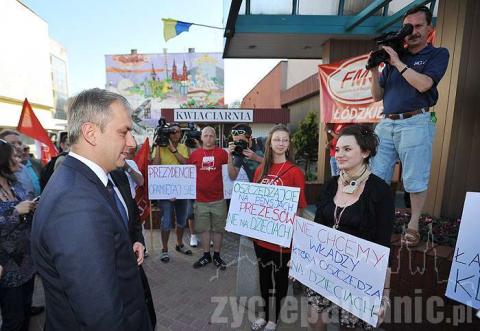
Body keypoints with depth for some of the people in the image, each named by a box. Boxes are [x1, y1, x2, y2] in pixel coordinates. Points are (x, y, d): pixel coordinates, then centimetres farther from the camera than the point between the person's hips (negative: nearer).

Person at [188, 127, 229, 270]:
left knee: (218, 229, 11)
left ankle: (217, 256, 29)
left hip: (218, 199, -1)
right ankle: (206, 256, 30)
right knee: (203, 229, 13)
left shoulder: (222, 153, -2)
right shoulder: (194, 154, 3)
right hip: (200, 200, 1)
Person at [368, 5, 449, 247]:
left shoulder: (437, 54, 10)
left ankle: (413, 225, 14)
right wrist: (374, 70, 2)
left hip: (415, 123, -3)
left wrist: (397, 61, -4)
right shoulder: (393, 58, 21)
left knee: (415, 179, -1)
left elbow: (423, 84, -10)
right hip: (386, 123, 4)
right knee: (376, 176, 0)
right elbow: (377, 96, 16)